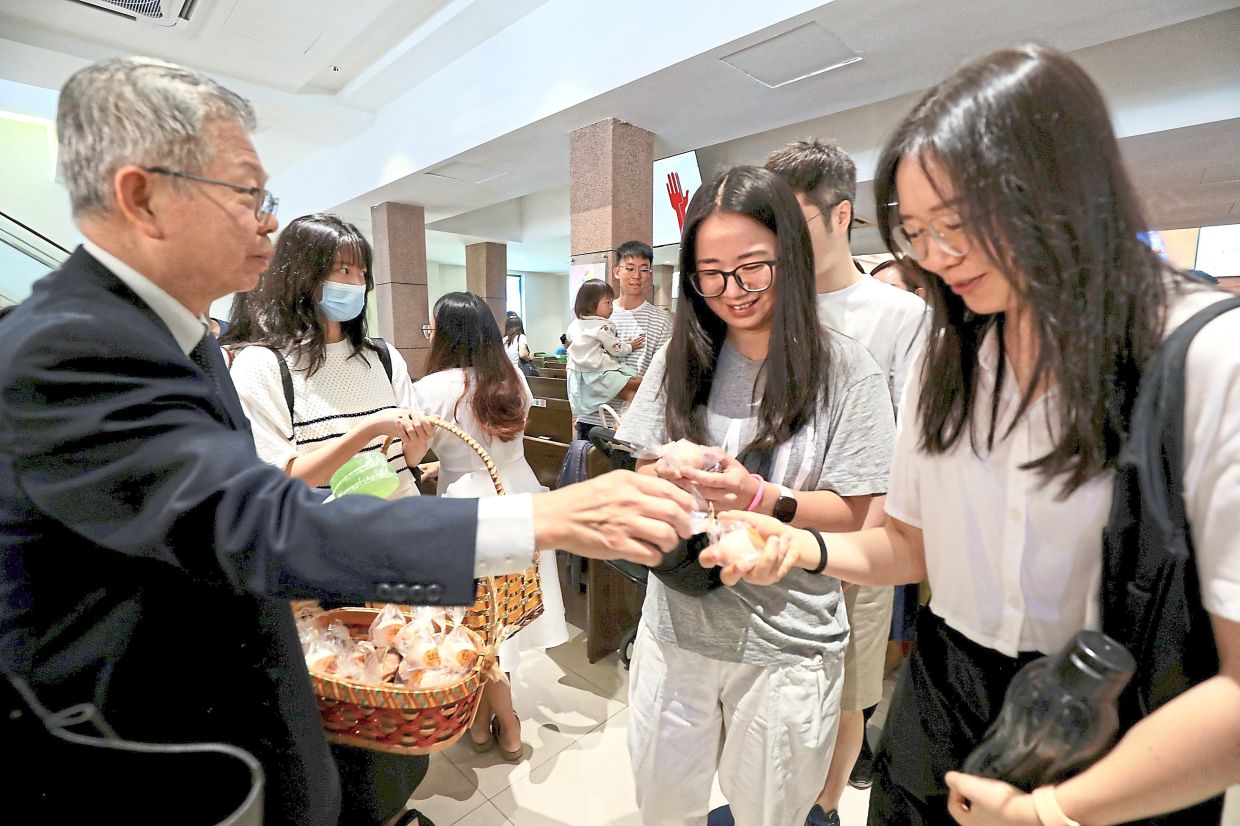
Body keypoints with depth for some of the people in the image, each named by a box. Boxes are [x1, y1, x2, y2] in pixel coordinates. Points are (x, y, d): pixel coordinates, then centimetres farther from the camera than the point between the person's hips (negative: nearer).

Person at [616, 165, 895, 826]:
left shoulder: (844, 369, -10)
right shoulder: (681, 358, -2)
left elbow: (852, 513, -8)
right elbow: (638, 472, 2)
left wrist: (766, 499, -26)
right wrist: (668, 477, -21)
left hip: (785, 643, -2)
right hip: (676, 626, 3)